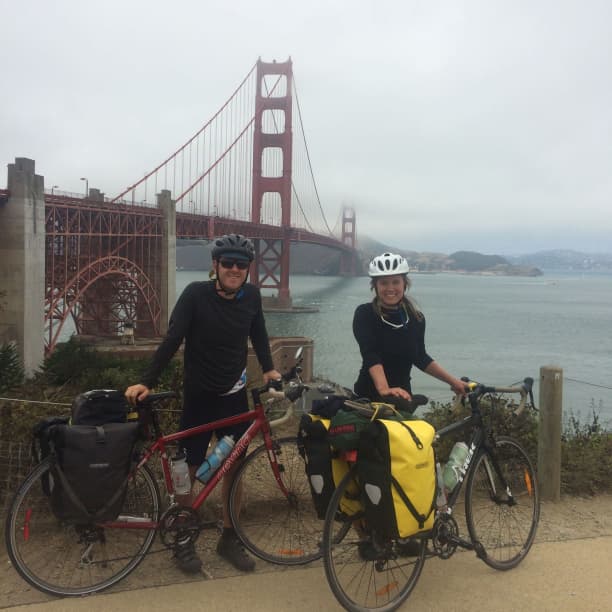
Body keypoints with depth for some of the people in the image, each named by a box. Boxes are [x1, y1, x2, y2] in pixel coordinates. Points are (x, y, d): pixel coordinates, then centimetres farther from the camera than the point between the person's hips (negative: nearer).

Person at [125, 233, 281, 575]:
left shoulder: (251, 296, -4)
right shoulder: (196, 294, -15)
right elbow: (172, 340, -17)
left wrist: (269, 369, 2)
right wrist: (147, 383, -21)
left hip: (235, 395, 4)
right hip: (199, 396, -3)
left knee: (232, 466, 11)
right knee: (190, 469, 4)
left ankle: (229, 538, 27)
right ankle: (184, 540, 23)